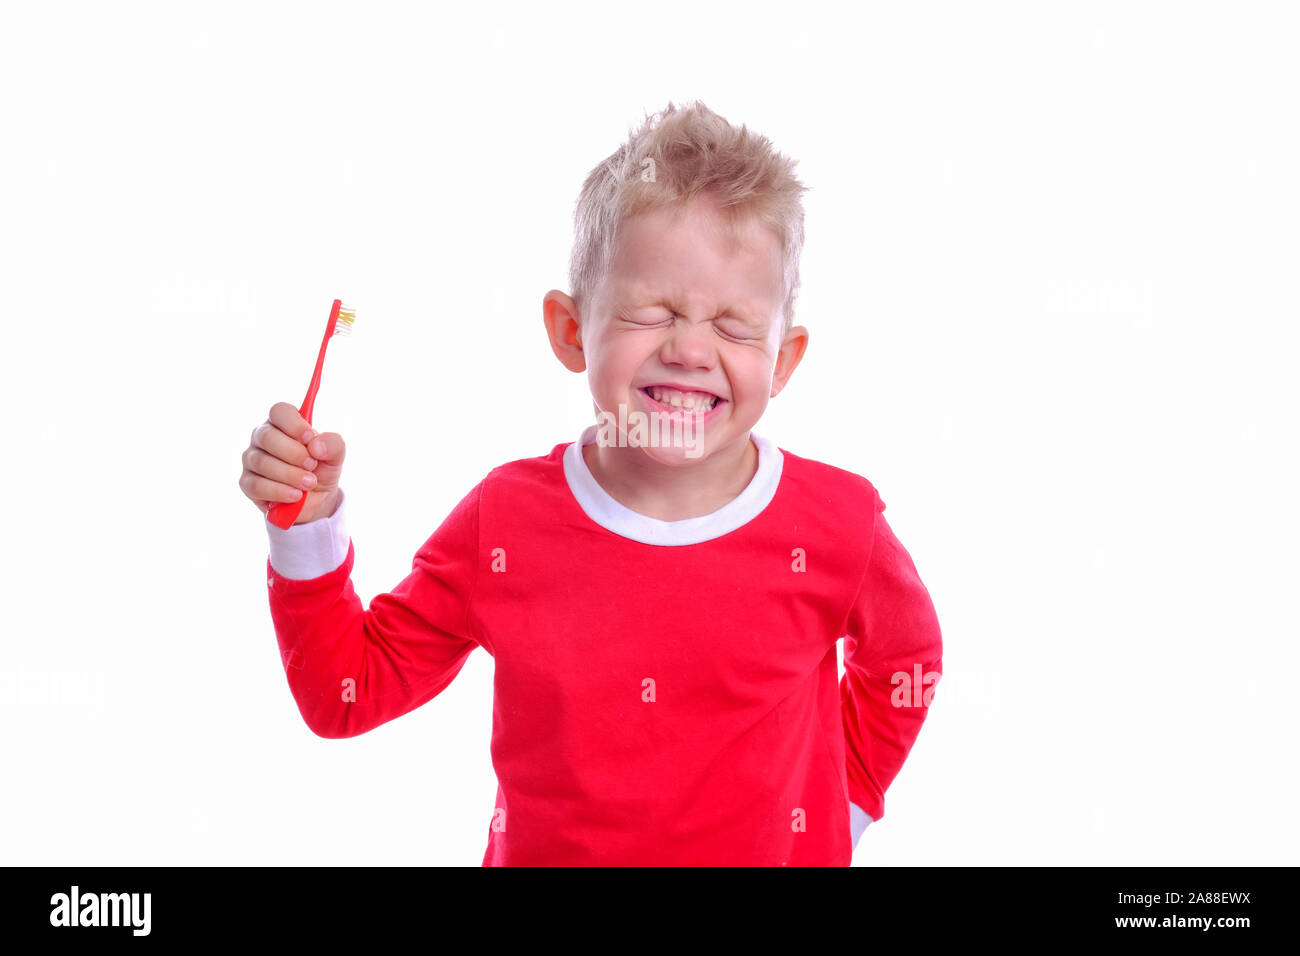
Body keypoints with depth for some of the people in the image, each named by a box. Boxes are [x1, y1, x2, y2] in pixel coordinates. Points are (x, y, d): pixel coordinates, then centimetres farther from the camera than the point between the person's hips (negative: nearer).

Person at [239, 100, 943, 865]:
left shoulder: (838, 527, -15)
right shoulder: (507, 521, -14)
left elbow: (905, 659, 5)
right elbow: (346, 693, -7)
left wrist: (845, 801, 0)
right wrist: (307, 526, -18)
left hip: (777, 852, 0)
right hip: (541, 851, 1)